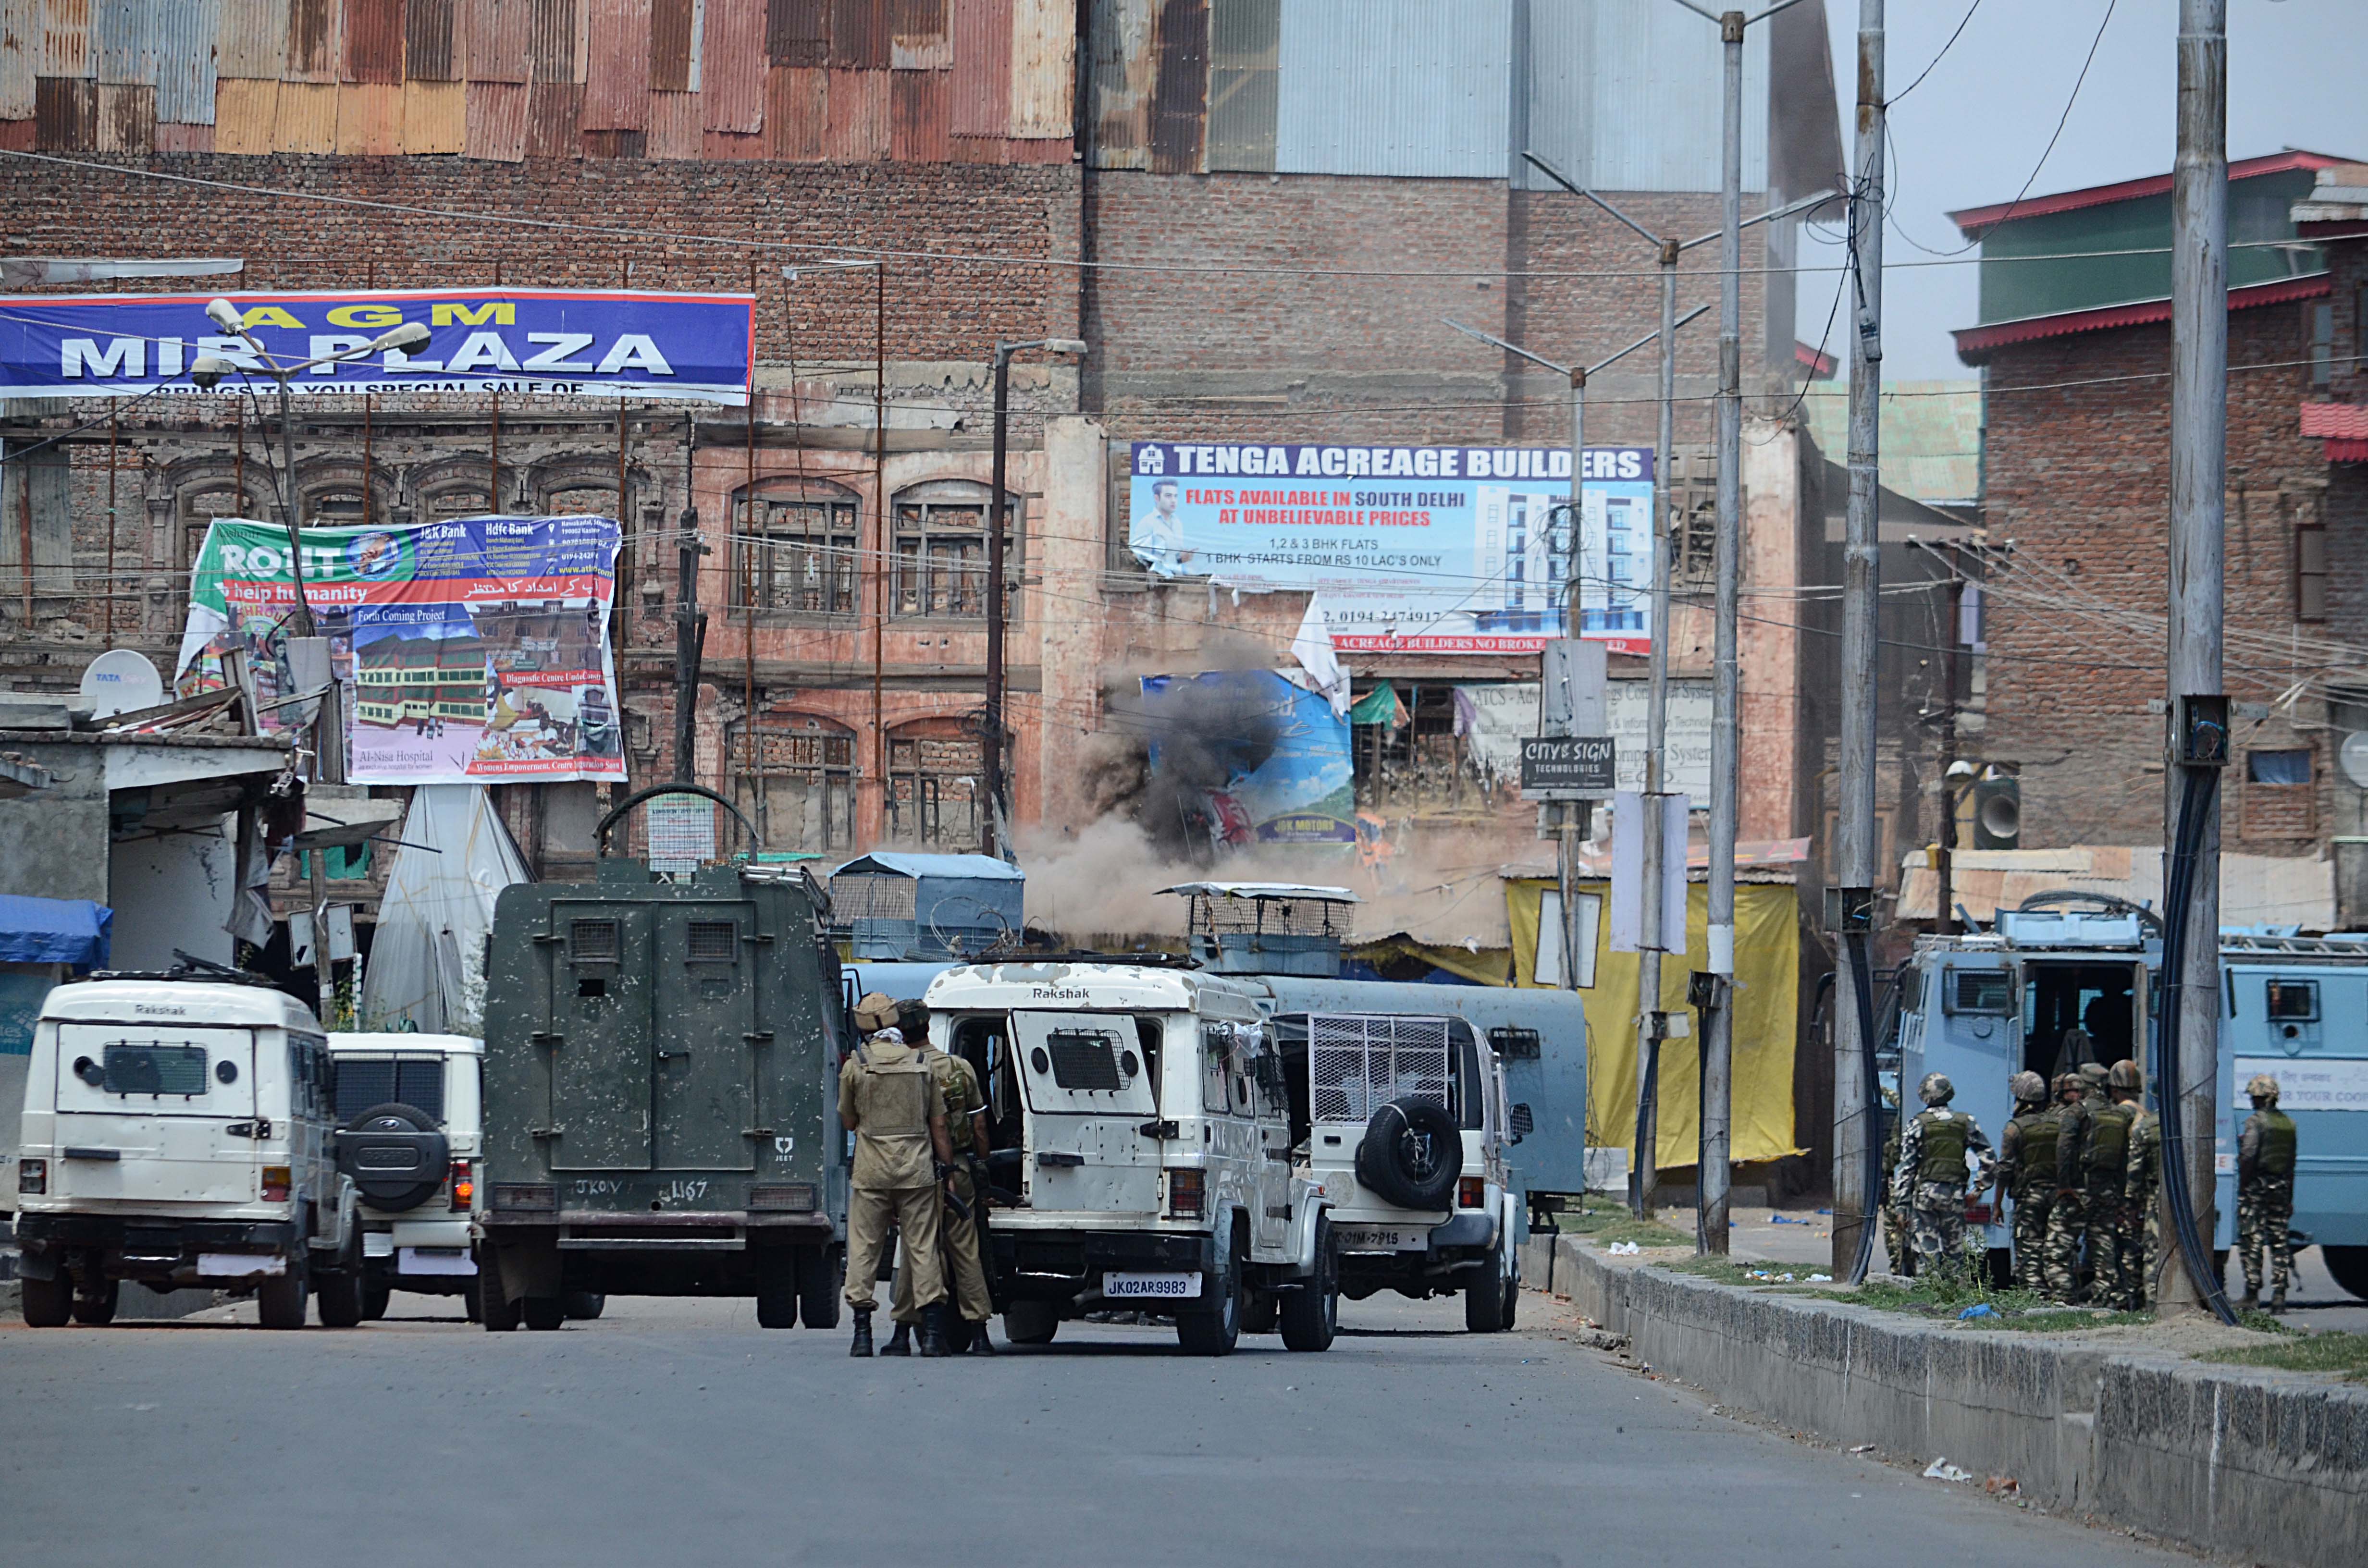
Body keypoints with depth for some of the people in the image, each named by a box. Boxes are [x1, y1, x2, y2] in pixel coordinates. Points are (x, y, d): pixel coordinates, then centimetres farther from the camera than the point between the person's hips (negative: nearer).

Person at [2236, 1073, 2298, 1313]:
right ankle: (2279, 1297, 3)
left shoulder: (2255, 1122, -9)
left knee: (2251, 1242, -3)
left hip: (2256, 1187, -6)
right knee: (2279, 1242, 7)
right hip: (2281, 1189, 6)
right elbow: (2291, 1162, 16)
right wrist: (2289, 1198, 20)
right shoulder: (2288, 1124, 11)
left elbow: (2248, 1157, -18)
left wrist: (2242, 1189, -11)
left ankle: (2252, 1295, -5)